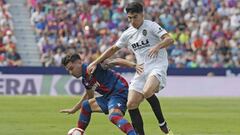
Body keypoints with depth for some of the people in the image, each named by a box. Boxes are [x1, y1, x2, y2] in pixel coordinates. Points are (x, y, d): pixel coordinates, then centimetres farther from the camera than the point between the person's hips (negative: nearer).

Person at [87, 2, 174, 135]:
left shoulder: (151, 26, -4)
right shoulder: (128, 34, 14)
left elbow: (169, 40, -15)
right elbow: (113, 49, 25)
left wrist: (157, 46, -35)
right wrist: (95, 63, 21)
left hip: (157, 66, -7)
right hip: (141, 69, 7)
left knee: (147, 92, -35)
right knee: (131, 104, -6)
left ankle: (162, 124, -19)